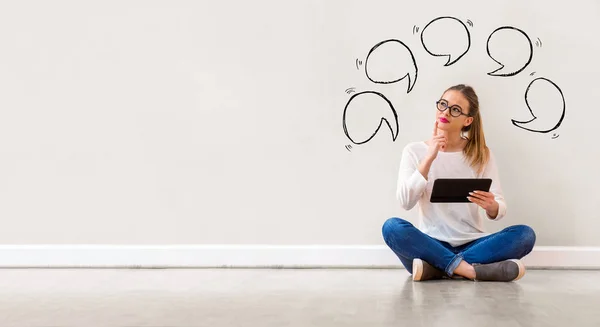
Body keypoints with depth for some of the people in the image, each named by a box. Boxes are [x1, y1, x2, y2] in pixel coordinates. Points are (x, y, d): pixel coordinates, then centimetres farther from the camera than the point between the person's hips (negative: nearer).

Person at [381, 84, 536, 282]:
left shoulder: (482, 154, 5)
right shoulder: (414, 151, 3)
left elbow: (499, 210, -2)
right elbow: (406, 202, -11)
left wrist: (491, 206, -26)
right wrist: (429, 158, -18)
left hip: (472, 244, 2)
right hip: (431, 244, -2)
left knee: (525, 234, -23)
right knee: (392, 227, -29)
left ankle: (436, 268, -25)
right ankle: (469, 270, -29)